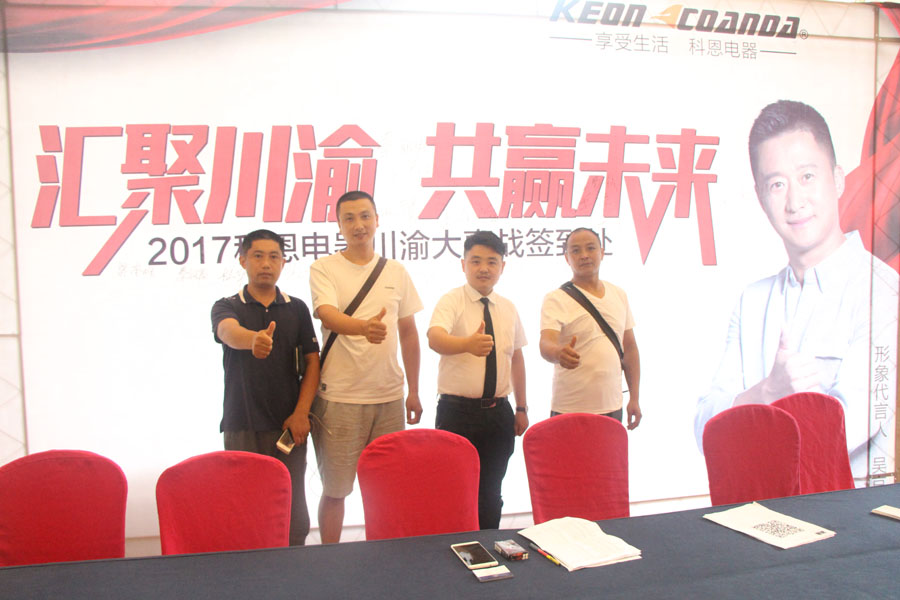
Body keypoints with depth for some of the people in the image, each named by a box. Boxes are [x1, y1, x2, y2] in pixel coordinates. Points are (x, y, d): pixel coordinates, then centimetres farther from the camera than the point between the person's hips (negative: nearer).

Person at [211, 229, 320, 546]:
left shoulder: (297, 309, 9)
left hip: (289, 425, 2)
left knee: (292, 507, 5)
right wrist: (254, 339, -46)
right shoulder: (227, 306, 2)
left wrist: (301, 413, -4)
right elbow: (228, 332, -22)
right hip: (242, 426, -1)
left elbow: (312, 361, 8)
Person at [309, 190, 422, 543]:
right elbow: (327, 315, -21)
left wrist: (413, 391, 13)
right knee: (335, 488, 4)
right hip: (339, 398, -3)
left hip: (390, 396, 4)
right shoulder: (324, 269, -2)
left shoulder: (396, 272, 9)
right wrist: (363, 326, -42)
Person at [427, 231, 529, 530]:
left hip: (499, 413, 5)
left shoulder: (508, 309, 8)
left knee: (491, 493, 14)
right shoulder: (451, 301, -8)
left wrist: (521, 408, 15)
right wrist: (469, 344, -49)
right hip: (457, 412, -4)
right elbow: (435, 339, -29)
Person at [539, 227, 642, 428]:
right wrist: (559, 353, -44)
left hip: (612, 407, 5)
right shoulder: (556, 299, -6)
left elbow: (630, 347, 14)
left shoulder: (619, 295, 10)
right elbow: (546, 345, -21)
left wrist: (635, 398, 11)